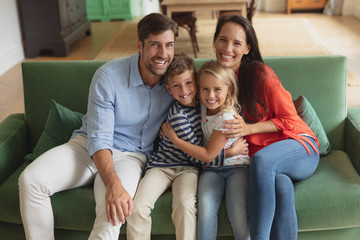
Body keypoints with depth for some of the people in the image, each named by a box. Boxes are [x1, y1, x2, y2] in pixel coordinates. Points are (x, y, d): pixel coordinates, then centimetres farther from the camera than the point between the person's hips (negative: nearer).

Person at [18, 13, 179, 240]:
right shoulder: (108, 76, -15)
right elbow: (99, 139, -18)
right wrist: (113, 184, -35)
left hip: (130, 156, 0)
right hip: (88, 146, 0)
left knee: (114, 212, -32)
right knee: (31, 179, -23)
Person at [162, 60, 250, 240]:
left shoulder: (227, 117, -18)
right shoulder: (204, 105, 0)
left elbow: (208, 155, -15)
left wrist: (174, 139, -10)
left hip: (236, 166, -4)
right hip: (212, 169, 5)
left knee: (238, 216, -25)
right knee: (205, 208, -24)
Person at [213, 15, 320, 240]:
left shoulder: (260, 74, -11)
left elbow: (289, 120, -7)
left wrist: (248, 129, -18)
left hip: (298, 147, -2)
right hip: (255, 155, 3)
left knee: (261, 159, -37)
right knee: (281, 185, -34)